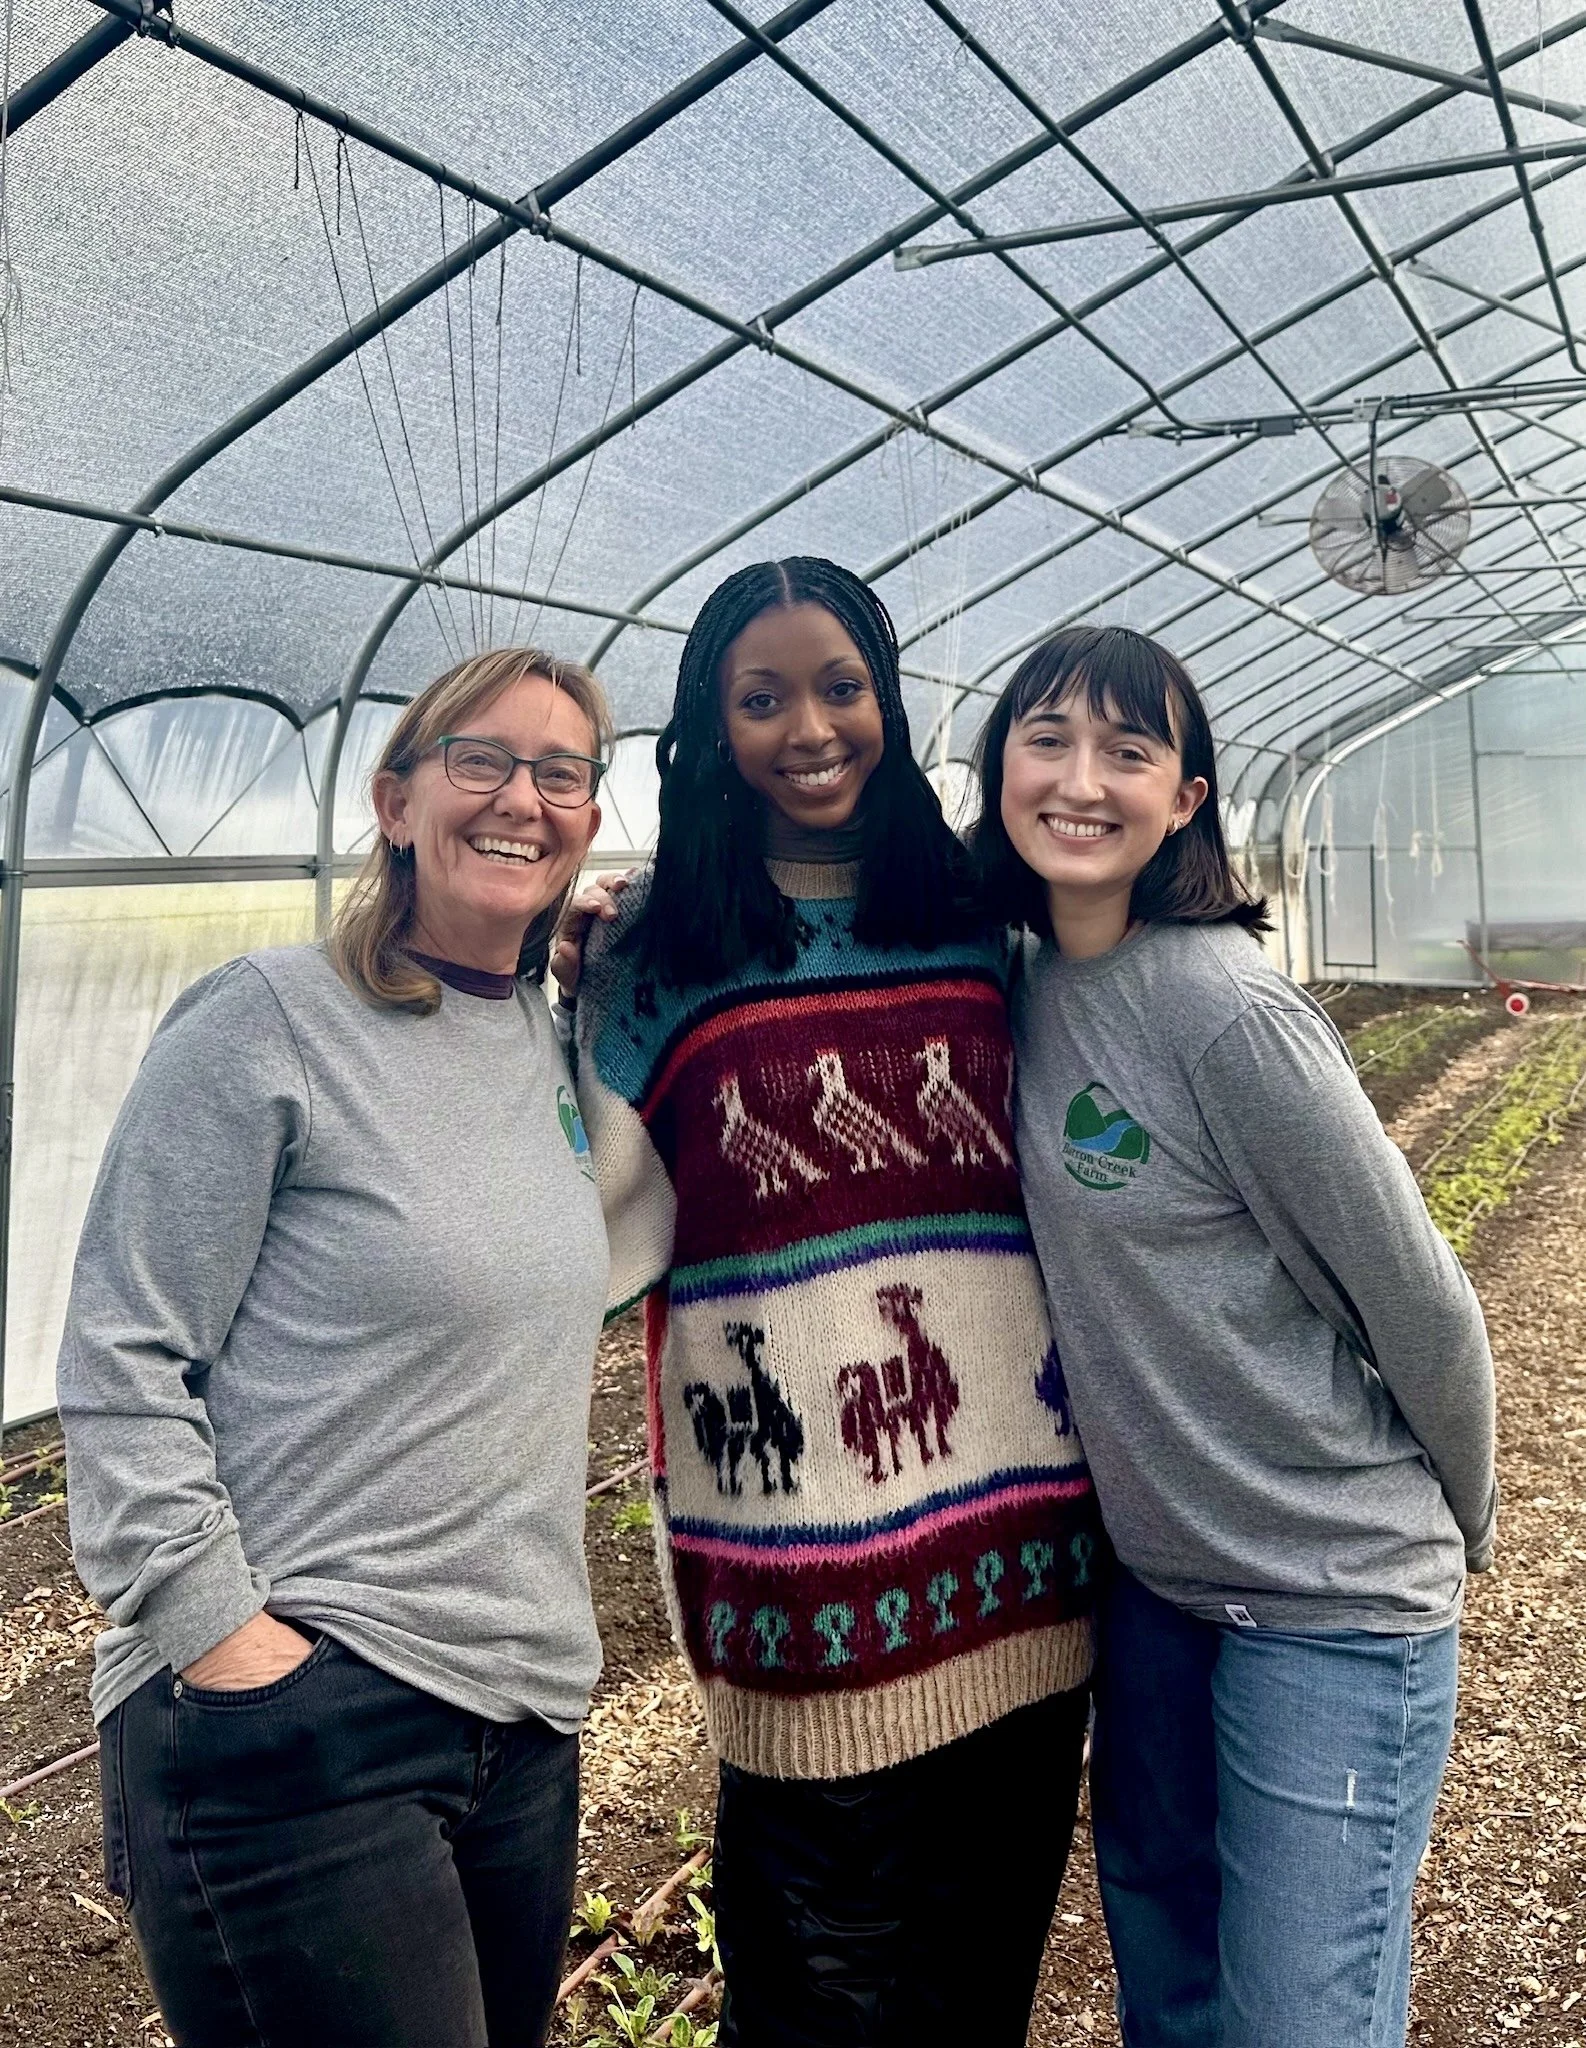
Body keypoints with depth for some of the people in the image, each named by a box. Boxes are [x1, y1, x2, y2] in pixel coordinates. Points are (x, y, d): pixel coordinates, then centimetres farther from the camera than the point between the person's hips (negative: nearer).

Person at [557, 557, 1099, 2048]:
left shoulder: (978, 911, 8)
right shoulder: (657, 949, -1)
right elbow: (614, 1236, -6)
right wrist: (544, 1021, -11)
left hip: (1018, 1505, 4)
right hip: (800, 1531, -3)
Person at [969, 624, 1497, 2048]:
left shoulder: (1226, 1011, -23)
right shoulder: (1032, 988, -1)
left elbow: (1420, 1304, -14)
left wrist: (1457, 1528, -1)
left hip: (1332, 1603, -7)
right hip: (1151, 1574, 7)